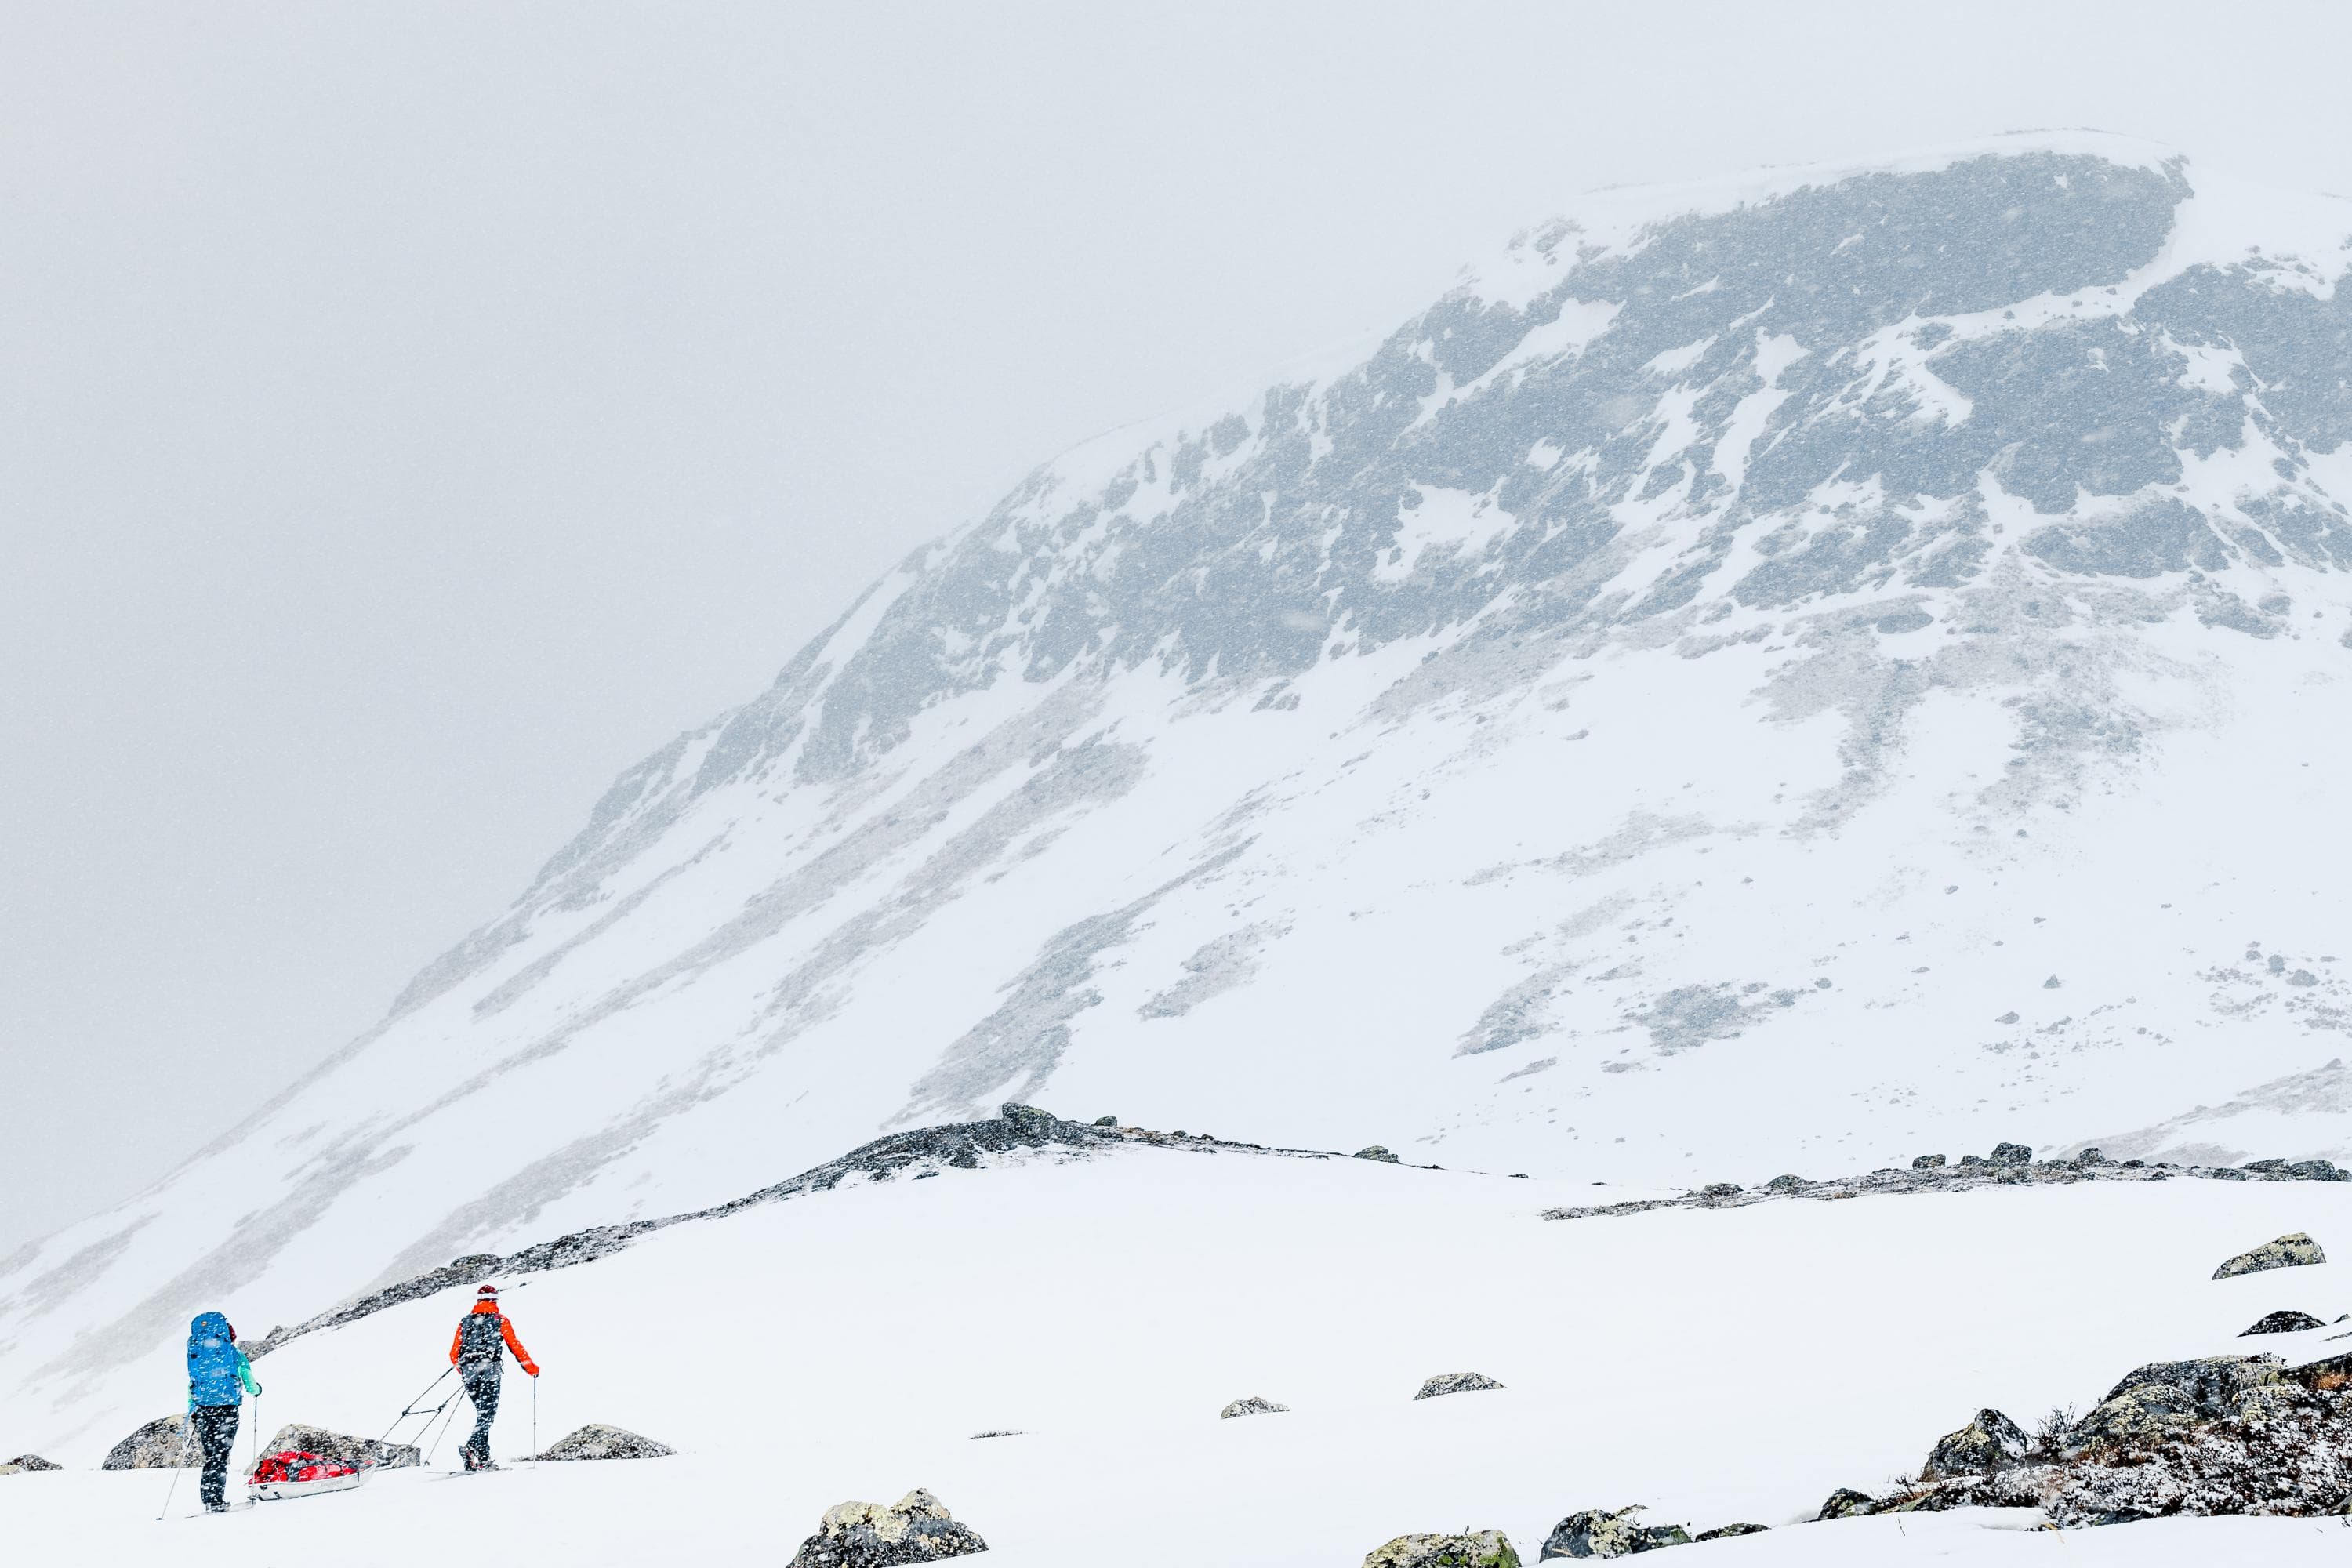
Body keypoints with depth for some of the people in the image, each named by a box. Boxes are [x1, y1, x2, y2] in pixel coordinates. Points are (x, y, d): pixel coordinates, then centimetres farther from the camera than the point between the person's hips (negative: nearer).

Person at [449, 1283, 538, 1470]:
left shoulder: (465, 1321, 17)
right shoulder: (500, 1320, 6)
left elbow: (454, 1354, 16)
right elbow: (515, 1346, 4)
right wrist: (532, 1368, 15)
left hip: (469, 1371, 4)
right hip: (490, 1370, -4)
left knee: (483, 1413, 14)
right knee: (487, 1414, -7)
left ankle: (483, 1457, 7)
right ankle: (471, 1447, -29)